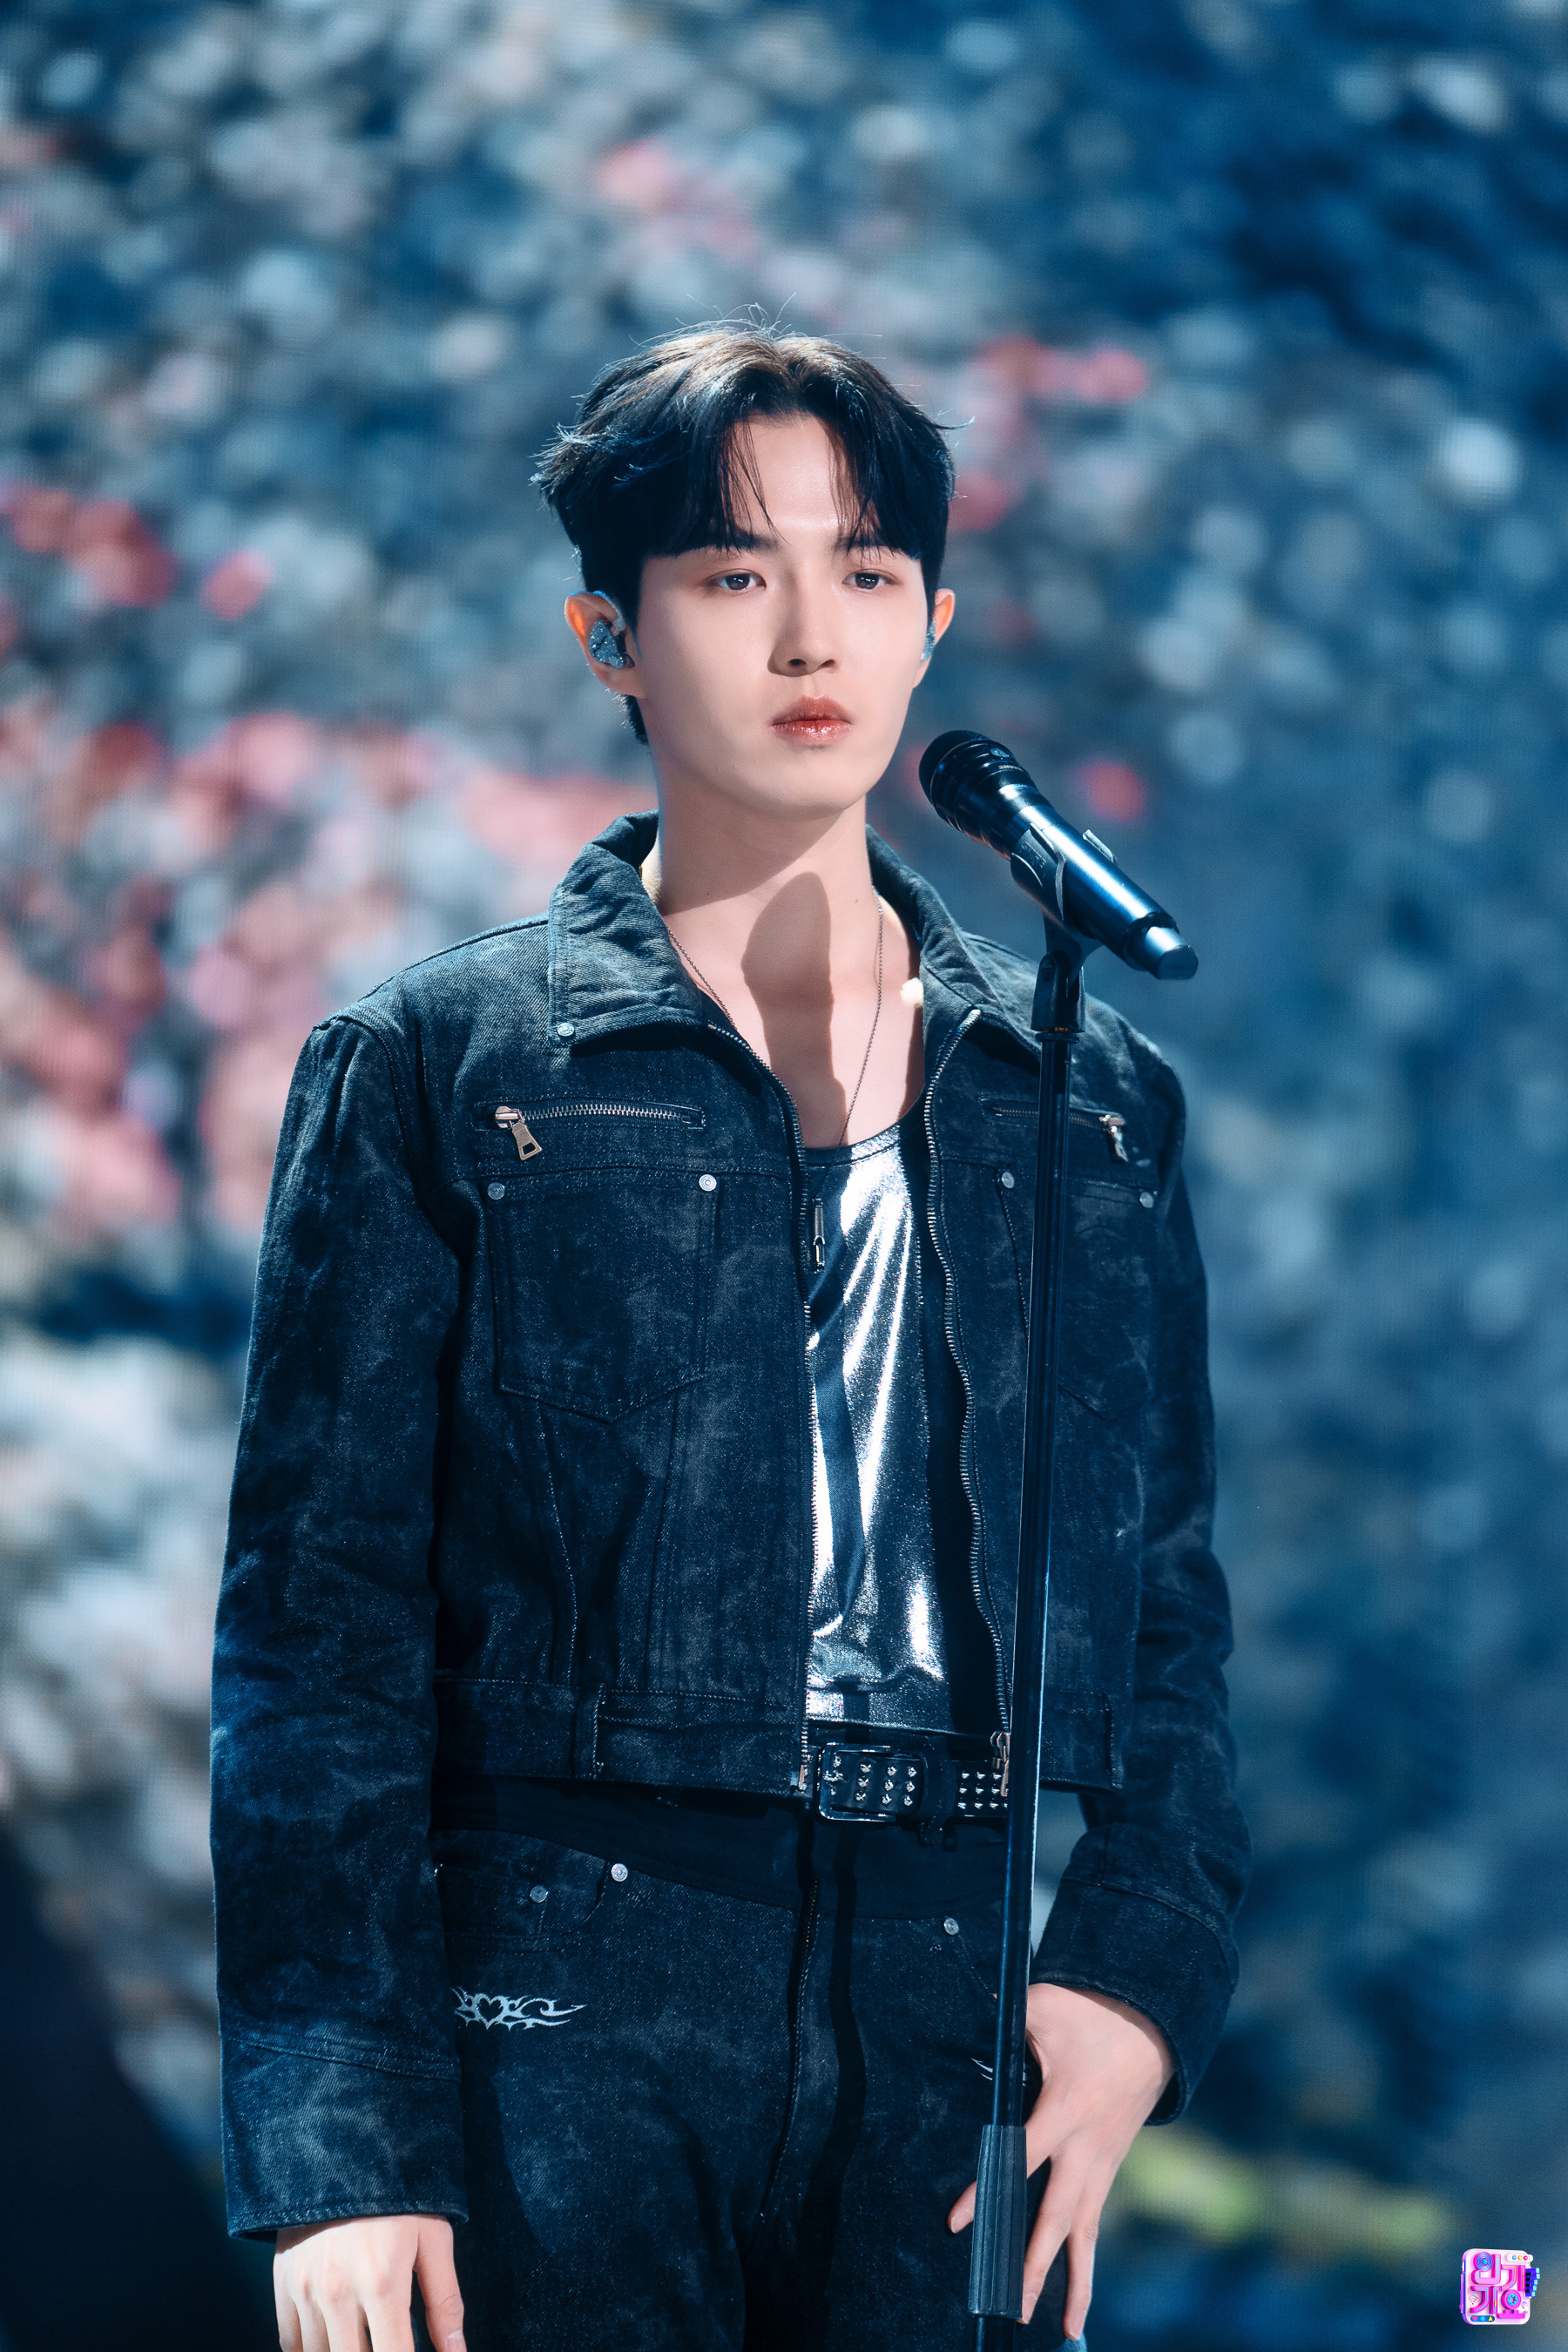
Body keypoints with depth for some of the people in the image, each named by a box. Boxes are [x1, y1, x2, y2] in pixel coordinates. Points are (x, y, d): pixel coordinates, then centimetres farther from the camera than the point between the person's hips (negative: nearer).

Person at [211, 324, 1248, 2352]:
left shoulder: (1086, 1100, 14)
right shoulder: (434, 1070, 4)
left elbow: (1166, 1596, 16)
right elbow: (317, 1626, 0)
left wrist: (1142, 1976, -2)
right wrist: (336, 2143, -9)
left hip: (968, 2028, 3)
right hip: (565, 2026, -3)